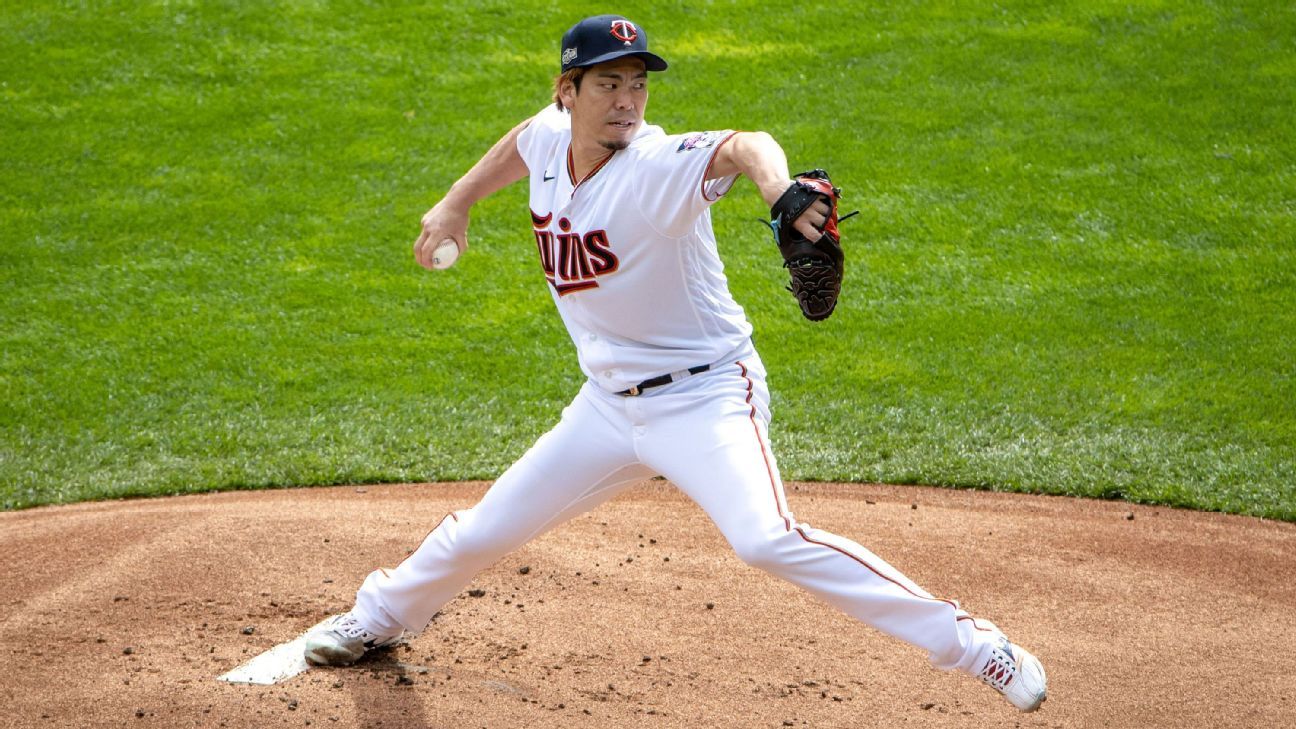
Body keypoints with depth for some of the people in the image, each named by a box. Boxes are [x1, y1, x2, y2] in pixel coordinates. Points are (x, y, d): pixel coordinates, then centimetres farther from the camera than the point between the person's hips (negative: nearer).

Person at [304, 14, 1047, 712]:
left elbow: (741, 145, -47)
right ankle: (381, 615, 48)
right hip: (608, 404, 7)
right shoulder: (550, 137, -4)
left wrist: (776, 183, -68)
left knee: (767, 539, -29)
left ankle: (974, 645, -23)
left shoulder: (659, 167, -25)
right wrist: (457, 203, 20)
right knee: (482, 532, 17)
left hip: (706, 401, -7)